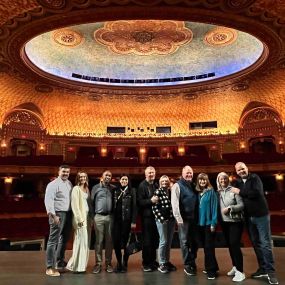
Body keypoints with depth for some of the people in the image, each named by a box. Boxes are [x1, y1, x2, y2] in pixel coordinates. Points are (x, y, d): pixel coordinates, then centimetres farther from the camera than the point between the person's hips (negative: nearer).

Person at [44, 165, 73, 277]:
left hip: (68, 214, 8)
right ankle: (50, 267, 3)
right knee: (53, 240, -4)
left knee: (64, 239, 18)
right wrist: (53, 215, -22)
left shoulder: (69, 184, 12)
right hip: (58, 214, -8)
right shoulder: (53, 184, -9)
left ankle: (60, 262, 33)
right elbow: (48, 200, -16)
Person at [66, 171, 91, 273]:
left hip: (87, 217, 8)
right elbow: (75, 205, -12)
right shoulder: (76, 189, -6)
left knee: (85, 241, 10)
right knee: (81, 240, -6)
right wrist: (79, 218, -16)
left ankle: (81, 264, 19)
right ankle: (78, 265, 4)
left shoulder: (86, 189, 15)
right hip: (80, 217, -8)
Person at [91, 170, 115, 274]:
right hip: (99, 216, -1)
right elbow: (92, 202, 4)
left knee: (109, 241, 5)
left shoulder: (113, 188, 8)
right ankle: (98, 264, 7)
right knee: (99, 241, 1)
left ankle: (108, 263, 14)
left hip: (110, 217, 1)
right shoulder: (96, 188, 5)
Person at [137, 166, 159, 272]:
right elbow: (139, 202, -15)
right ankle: (146, 263, 13)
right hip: (147, 216, -6)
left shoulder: (156, 185, 13)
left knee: (155, 240, 11)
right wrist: (150, 200, -23)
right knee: (147, 240, 1)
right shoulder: (142, 185, -7)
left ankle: (153, 261, 26)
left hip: (156, 215, 6)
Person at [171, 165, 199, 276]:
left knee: (195, 241, 12)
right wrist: (178, 218, -17)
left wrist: (198, 216, 9)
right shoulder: (177, 185, -6)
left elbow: (197, 202, 16)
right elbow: (174, 203, -13)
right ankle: (187, 265, 14)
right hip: (184, 218, -6)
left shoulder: (193, 186, 13)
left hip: (194, 218, 6)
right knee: (185, 242, 3)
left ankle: (193, 262, 28)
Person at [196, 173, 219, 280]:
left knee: (209, 247, -2)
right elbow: (196, 208, 9)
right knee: (205, 247, 14)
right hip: (200, 223, 6)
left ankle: (211, 270, 7)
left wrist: (213, 223, -15)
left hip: (209, 223, -5)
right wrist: (196, 222, 4)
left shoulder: (211, 192, -7)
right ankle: (209, 267, 28)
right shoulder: (197, 192, 8)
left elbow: (214, 207, -11)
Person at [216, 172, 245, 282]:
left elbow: (241, 205, -13)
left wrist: (230, 208, -22)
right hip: (224, 222, 6)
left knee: (234, 244, -11)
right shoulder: (218, 192, 5)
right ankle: (235, 267, 27)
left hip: (235, 221, -6)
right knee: (229, 245, 13)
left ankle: (240, 271, -4)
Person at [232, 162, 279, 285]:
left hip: (261, 215, -5)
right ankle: (262, 269, 23)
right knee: (256, 244, 12)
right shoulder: (237, 182, 7)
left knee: (265, 243, 0)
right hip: (249, 217, 5)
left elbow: (257, 193, -24)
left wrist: (240, 192, -19)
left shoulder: (254, 178, -8)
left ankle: (271, 271, 8)